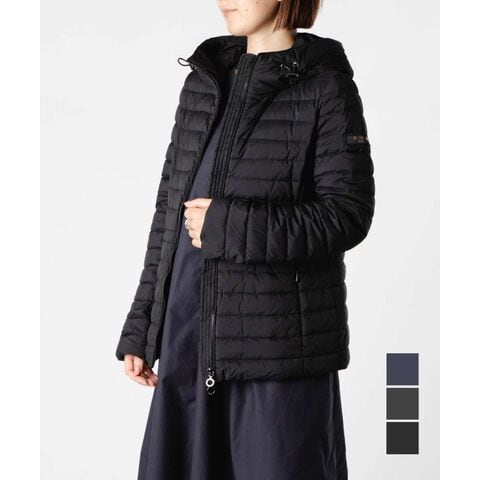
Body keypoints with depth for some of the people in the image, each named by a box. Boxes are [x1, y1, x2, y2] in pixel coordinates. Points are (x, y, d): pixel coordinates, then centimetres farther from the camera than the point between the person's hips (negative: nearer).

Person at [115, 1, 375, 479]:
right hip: (187, 343, 6)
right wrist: (140, 329, 13)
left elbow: (348, 213, -10)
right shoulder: (204, 78, 12)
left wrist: (229, 227, -16)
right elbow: (171, 205, 14)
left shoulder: (324, 84, -4)